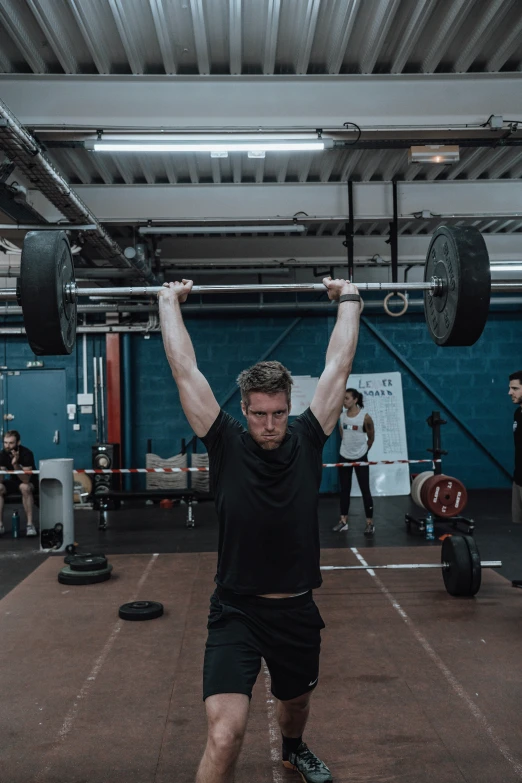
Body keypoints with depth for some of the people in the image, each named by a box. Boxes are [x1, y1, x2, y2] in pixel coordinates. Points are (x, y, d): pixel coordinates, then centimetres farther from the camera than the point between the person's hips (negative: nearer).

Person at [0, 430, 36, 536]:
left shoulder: (26, 453, -26)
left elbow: (26, 480, -34)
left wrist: (15, 464, -45)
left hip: (29, 482, -5)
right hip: (13, 481, 5)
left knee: (25, 487, -38)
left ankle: (30, 525, -31)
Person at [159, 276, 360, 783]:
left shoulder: (307, 441, -6)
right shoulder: (226, 444, -11)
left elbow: (337, 366, -2)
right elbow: (185, 370, -10)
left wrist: (348, 300, 4)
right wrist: (169, 302, -3)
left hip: (298, 611, 3)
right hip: (236, 613, -3)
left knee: (296, 702, 29)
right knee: (224, 736, -20)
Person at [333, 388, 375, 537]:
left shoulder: (365, 417, -14)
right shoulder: (341, 416, -1)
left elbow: (371, 437, -1)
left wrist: (363, 450, 8)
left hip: (360, 458, -4)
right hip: (344, 457, 4)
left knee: (365, 490, 0)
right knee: (344, 489, 9)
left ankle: (370, 523, 5)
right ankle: (343, 521, 16)